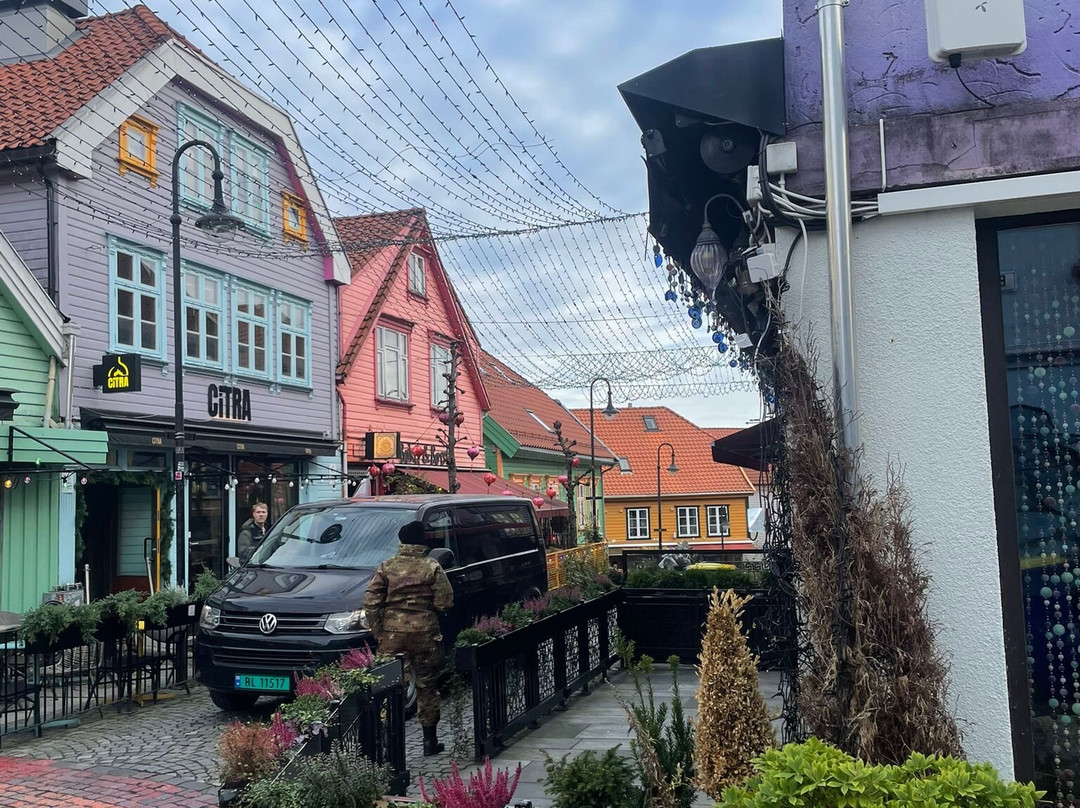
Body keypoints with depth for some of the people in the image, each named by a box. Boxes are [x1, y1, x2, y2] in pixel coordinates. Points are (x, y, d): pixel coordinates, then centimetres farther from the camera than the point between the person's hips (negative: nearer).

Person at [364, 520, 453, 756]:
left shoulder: (387, 567, 1)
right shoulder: (432, 567, -4)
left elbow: (371, 603, -3)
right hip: (425, 632, -1)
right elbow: (445, 602, -6)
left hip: (392, 632, 1)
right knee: (427, 685, 8)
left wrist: (378, 632, 5)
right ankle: (430, 741, 13)